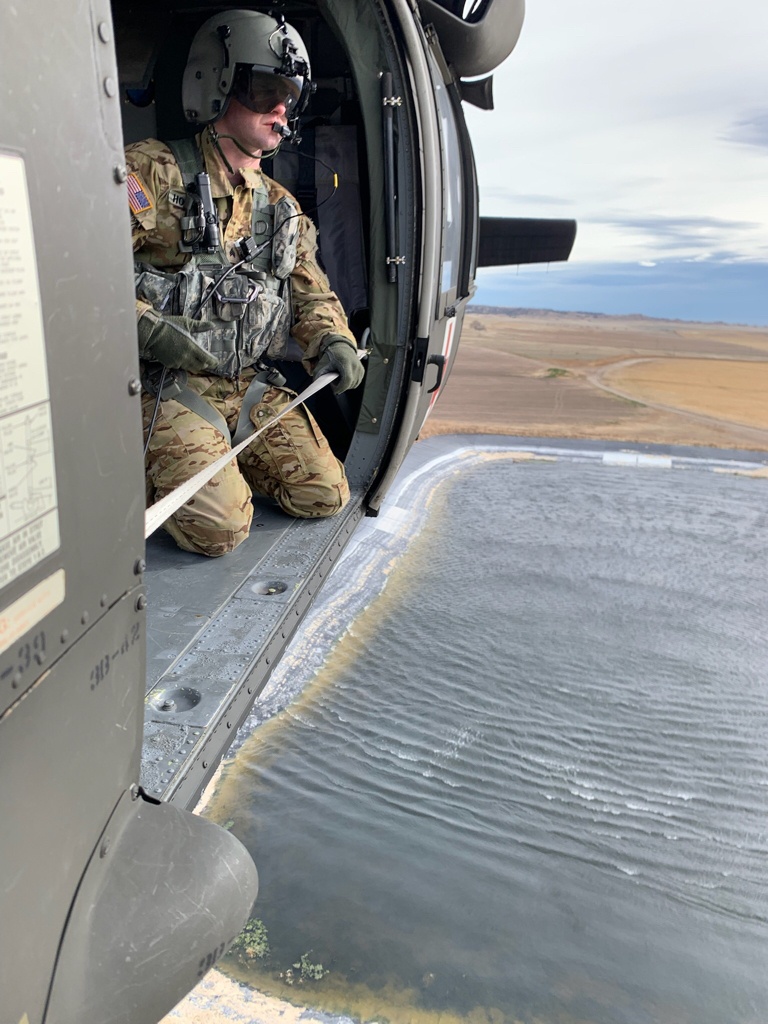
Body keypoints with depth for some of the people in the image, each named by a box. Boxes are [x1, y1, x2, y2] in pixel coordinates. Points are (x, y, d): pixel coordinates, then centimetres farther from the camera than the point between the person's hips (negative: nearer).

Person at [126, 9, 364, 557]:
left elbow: (312, 290, 20)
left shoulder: (281, 205, 15)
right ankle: (140, 468, 10)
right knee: (220, 527, -20)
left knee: (326, 495, -2)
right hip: (167, 386, -6)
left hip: (250, 387, 7)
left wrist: (335, 343, -1)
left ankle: (219, 457, 18)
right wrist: (143, 327, -26)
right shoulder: (154, 172, -7)